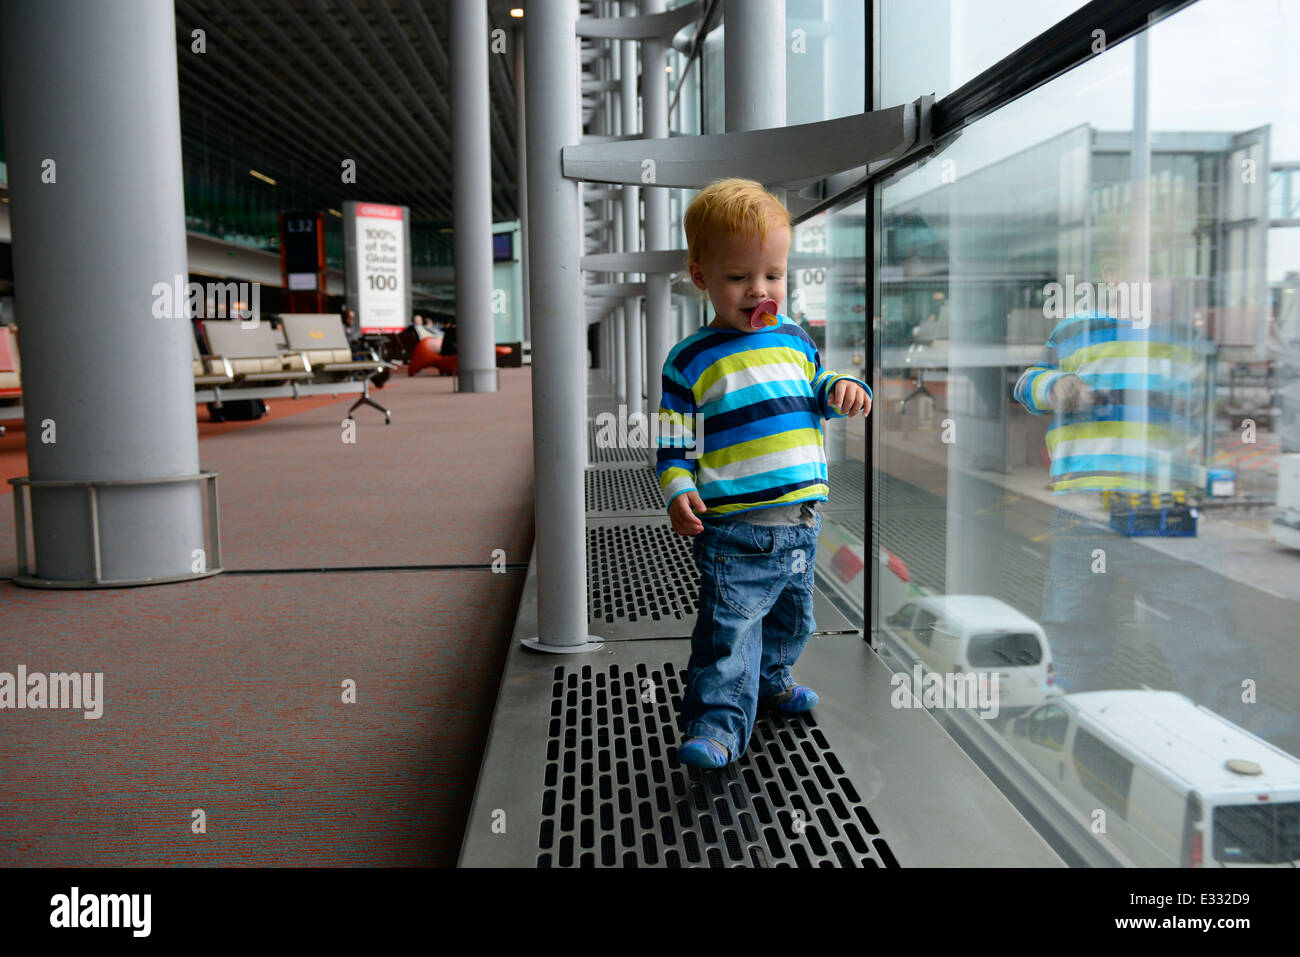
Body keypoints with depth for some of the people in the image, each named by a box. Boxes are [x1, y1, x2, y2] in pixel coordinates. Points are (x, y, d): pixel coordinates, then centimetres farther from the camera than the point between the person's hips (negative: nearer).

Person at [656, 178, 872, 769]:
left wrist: (841, 390, 2)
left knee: (791, 614, 22)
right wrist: (678, 492, -19)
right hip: (733, 526, -6)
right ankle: (718, 721, 1)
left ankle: (769, 678, 45)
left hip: (800, 516, 6)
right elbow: (675, 440, -5)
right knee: (728, 627, -9)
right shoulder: (691, 360, -5)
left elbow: (816, 391, 24)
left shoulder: (794, 338, 9)